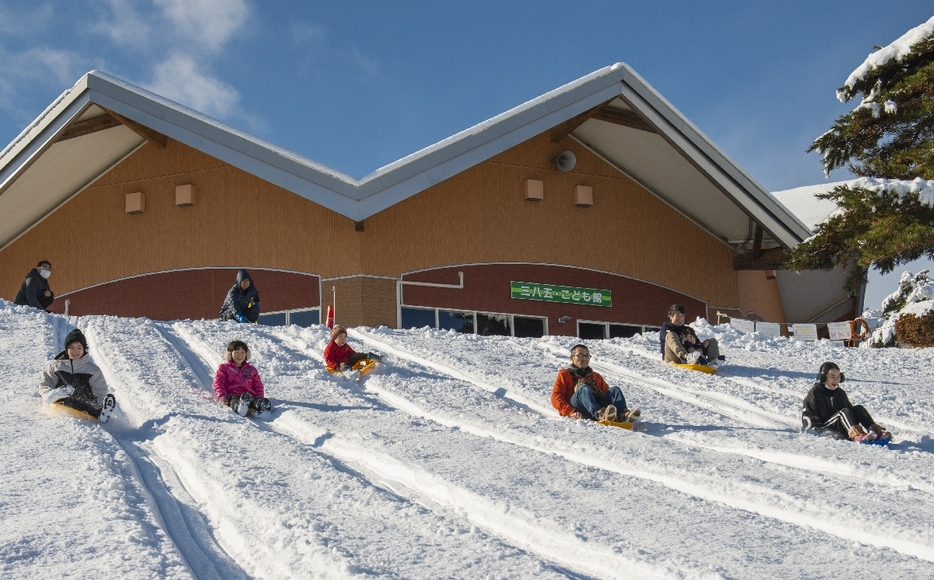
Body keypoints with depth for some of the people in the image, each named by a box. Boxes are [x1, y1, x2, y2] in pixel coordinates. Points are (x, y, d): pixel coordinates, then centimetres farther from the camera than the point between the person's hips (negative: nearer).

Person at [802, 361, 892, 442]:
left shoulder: (840, 393, 19)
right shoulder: (814, 393, -2)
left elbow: (851, 409, 18)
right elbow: (809, 416, -9)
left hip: (839, 427, 6)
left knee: (858, 408, -14)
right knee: (844, 412, -30)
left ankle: (876, 431, -36)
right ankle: (856, 435, -58)